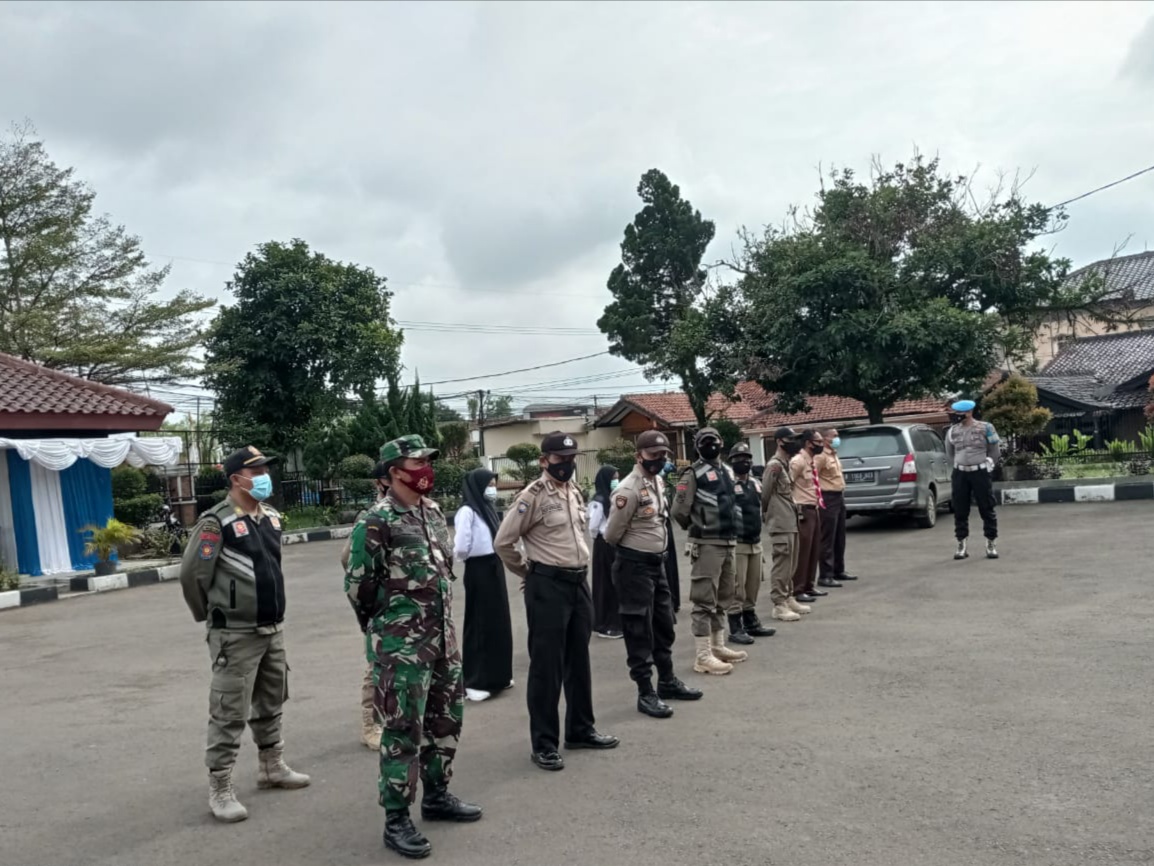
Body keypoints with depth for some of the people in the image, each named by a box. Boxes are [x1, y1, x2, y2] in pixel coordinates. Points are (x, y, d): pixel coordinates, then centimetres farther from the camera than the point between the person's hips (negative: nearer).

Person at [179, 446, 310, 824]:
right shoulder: (217, 523, -17)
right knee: (229, 713, -1)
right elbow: (192, 574, -13)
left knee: (271, 704, 20)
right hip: (236, 635, -7)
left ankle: (272, 767, 35)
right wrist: (210, 616, 0)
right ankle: (220, 789, 9)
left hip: (273, 630, 8)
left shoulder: (271, 518, 7)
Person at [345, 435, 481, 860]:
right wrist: (384, 628, 1)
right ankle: (396, 820, 10)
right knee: (403, 729, -1)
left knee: (446, 717, 17)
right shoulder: (377, 521, -15)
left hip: (442, 636, 8)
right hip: (401, 645, -8)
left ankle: (437, 796, 34)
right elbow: (357, 583, -12)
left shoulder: (434, 511, 9)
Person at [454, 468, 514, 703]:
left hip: (495, 570, 8)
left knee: (498, 622, 14)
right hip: (479, 572, -8)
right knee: (480, 624, 0)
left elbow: (496, 539, 10)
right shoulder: (467, 512, -16)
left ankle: (496, 675, 27)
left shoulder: (489, 509, 9)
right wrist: (473, 557, -2)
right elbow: (460, 548, -20)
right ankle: (474, 682, 10)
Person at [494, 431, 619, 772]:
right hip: (547, 586, -8)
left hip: (579, 582, 8)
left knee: (578, 660, 16)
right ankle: (544, 743, 8)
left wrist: (579, 570, 16)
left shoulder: (575, 492, 11)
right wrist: (529, 573, -1)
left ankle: (580, 729, 30)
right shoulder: (532, 497, -13)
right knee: (546, 665, -1)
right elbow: (503, 542, -11)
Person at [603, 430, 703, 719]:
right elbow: (612, 533, -14)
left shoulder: (658, 481, 8)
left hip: (657, 561, 9)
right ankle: (646, 693, 9)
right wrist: (632, 550, 3)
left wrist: (656, 551, 14)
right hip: (635, 565, -9)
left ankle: (667, 681, 33)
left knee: (664, 624, 18)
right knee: (639, 629, 0)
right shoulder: (629, 489, -20)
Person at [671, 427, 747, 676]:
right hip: (707, 544, -8)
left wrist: (731, 530, 14)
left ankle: (718, 646, 29)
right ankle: (703, 656, -3)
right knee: (705, 600, -6)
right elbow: (679, 511, -13)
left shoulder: (725, 471, 14)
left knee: (723, 597, 17)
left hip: (728, 542, 9)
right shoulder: (693, 474, -10)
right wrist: (696, 526, 3)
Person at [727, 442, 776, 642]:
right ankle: (735, 629, -1)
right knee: (736, 587, -6)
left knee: (753, 585, 14)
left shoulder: (756, 483, 14)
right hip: (736, 542, -8)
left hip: (755, 542, 8)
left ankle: (751, 623, 25)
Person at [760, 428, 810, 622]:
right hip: (780, 524, -10)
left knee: (790, 565, 16)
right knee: (781, 565, -7)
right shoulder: (774, 465, -14)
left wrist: (795, 507, 11)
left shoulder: (786, 464, 16)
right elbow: (764, 494, -14)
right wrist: (765, 514, -5)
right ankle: (779, 605, -3)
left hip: (791, 522, 10)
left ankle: (788, 599, 25)